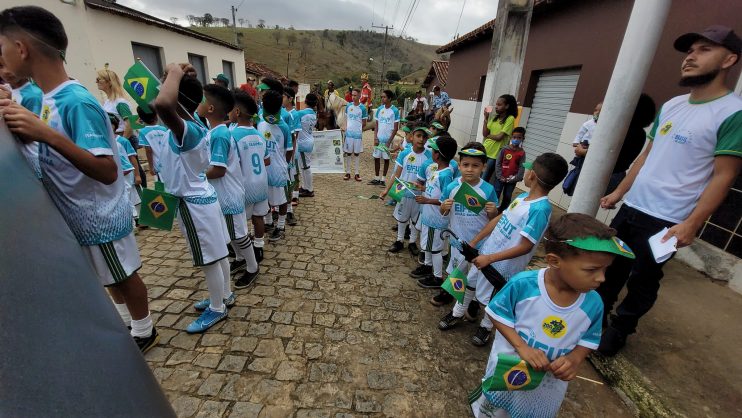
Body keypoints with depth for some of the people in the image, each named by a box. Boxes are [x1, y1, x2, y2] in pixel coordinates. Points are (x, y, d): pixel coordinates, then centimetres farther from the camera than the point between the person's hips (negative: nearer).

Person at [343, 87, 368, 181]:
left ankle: (357, 173, 12)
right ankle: (347, 172, 15)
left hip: (358, 134, -2)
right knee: (348, 153, 6)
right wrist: (345, 128, 1)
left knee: (357, 153, 5)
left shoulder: (363, 108, -4)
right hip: (348, 133, 2)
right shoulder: (348, 106, 3)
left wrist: (359, 130, 2)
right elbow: (346, 119, 11)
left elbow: (364, 123, 2)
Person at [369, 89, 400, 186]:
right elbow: (376, 125, 9)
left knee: (386, 159, 5)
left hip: (388, 139, -4)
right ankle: (376, 178, 19)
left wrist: (389, 141, -13)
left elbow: (396, 128, -7)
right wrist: (375, 138, -3)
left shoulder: (395, 110, -6)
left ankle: (383, 179, 15)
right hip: (379, 138, 4)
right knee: (376, 158, 7)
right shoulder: (380, 109, 6)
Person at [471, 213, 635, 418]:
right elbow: (499, 315, -18)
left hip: (550, 382, 3)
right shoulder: (522, 284, -30)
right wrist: (522, 347, -29)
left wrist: (575, 359, -23)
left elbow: (588, 340, -4)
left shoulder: (593, 304, -19)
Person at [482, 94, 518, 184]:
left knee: (485, 179, 2)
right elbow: (484, 133, 4)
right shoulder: (495, 117, 10)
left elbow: (499, 137, -17)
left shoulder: (510, 119, -10)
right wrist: (486, 118, 1)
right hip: (484, 150, 6)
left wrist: (488, 135, -1)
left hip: (495, 154, -6)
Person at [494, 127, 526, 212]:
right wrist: (500, 176, -10)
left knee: (507, 197, 9)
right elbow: (498, 163, -4)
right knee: (495, 194, 0)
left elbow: (522, 167, -5)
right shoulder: (504, 149, -5)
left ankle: (501, 211, 23)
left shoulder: (522, 153, -3)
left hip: (512, 180, 1)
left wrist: (515, 178, -15)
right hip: (500, 178, -1)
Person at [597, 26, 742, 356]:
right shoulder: (671, 106, 10)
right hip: (631, 207, 6)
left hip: (665, 221, -6)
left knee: (642, 282, 9)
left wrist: (691, 224, -19)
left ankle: (618, 331, 28)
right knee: (612, 268, 17)